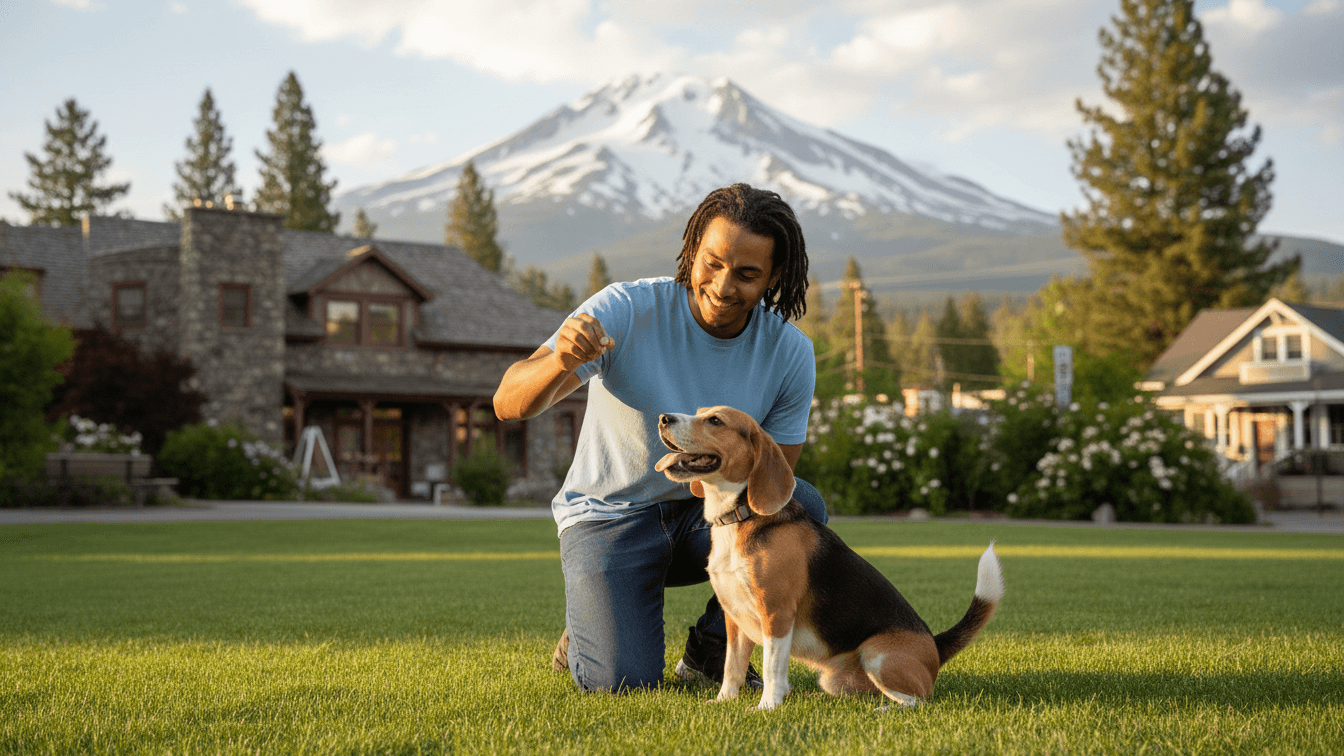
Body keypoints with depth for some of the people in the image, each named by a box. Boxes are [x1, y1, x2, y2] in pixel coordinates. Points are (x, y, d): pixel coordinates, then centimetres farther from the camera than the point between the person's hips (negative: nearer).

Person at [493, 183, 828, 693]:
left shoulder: (791, 353, -11)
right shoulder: (625, 311, -20)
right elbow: (509, 403, -24)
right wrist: (560, 362, -46)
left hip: (703, 516, 3)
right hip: (610, 517, -3)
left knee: (804, 507, -27)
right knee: (621, 682, -23)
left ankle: (711, 649, -3)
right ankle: (589, 629, 16)